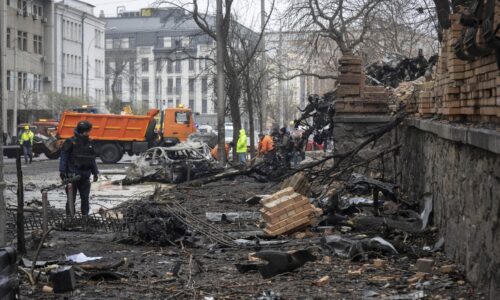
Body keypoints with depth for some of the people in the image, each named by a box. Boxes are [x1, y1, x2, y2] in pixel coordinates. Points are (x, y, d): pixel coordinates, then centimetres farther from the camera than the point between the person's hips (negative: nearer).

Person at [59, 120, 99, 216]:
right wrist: (62, 171, -13)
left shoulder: (88, 143, 12)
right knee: (71, 198, 0)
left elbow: (92, 159, 18)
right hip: (72, 175, -6)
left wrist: (95, 172, 15)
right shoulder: (71, 142, -7)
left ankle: (85, 216, 16)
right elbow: (64, 157, -8)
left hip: (85, 176, 6)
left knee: (85, 198, 9)